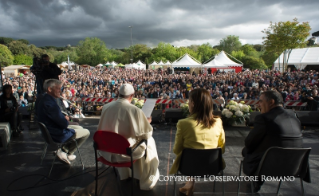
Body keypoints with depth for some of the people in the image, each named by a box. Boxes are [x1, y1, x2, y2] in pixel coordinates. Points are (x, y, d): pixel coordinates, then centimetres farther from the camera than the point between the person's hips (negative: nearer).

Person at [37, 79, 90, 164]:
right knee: (86, 132, 0)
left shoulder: (44, 99, 4)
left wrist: (64, 118, -5)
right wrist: (66, 120, -6)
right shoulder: (50, 103, -31)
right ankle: (67, 153, 9)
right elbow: (64, 124, -27)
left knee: (79, 128, 24)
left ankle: (63, 149, 21)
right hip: (57, 135, -10)